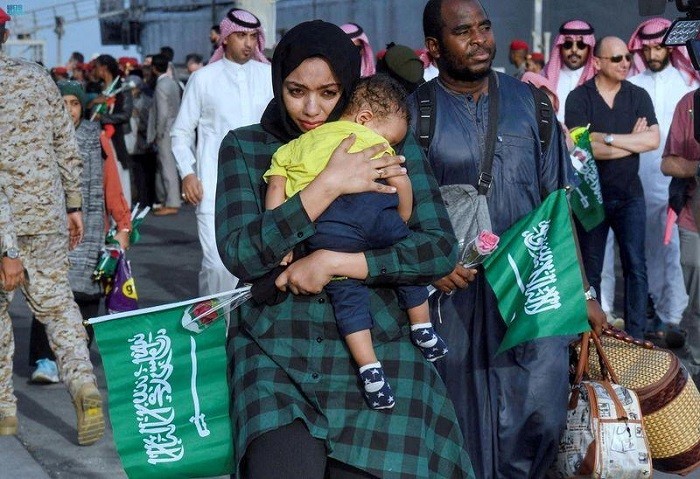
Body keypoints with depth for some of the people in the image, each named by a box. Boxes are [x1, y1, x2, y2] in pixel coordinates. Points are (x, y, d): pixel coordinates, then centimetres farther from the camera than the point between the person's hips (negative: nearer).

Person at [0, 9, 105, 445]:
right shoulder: (38, 77, 1)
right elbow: (67, 146, 7)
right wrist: (73, 204, 17)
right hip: (46, 215, 4)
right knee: (56, 303, 13)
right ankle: (83, 382, -9)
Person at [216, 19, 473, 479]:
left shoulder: (390, 143, 6)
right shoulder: (245, 147, 6)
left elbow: (440, 249, -3)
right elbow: (240, 255, -8)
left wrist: (333, 262, -13)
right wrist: (330, 184, -14)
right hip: (278, 351, 0)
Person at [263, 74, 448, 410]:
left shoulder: (295, 146, 33)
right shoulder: (371, 140, 24)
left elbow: (275, 186, 20)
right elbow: (400, 181, 11)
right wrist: (402, 223, 25)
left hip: (319, 229, 2)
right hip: (368, 206, -2)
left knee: (347, 295, 9)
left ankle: (370, 370, 3)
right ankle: (423, 331, 31)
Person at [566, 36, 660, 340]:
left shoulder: (638, 96, 2)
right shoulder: (579, 98, -6)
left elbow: (653, 140, -11)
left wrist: (607, 138, -18)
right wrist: (633, 142, -12)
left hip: (629, 195, 2)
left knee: (636, 266, -1)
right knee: (590, 269, 8)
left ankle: (636, 336, 5)